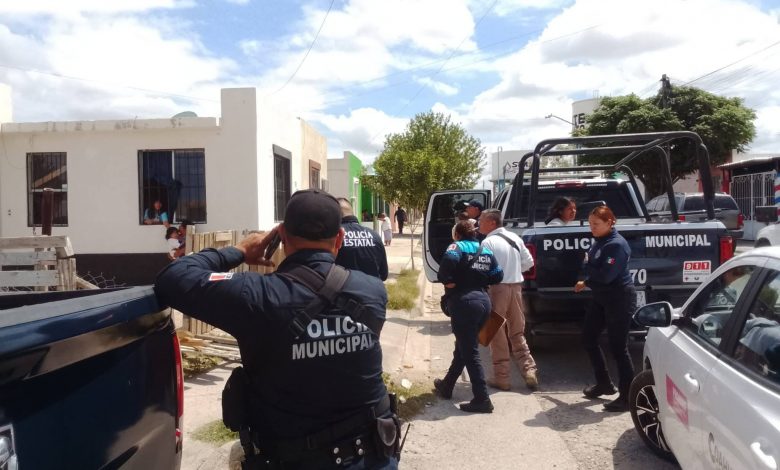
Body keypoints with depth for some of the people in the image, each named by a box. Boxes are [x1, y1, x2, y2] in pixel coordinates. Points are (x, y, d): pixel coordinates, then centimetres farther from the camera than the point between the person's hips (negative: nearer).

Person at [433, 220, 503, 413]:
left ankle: (482, 400, -2)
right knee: (463, 347, 20)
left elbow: (449, 260, -26)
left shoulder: (457, 246, -5)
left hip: (464, 302, -8)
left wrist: (448, 282, -12)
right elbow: (498, 275, 10)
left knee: (470, 352, -2)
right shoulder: (486, 251, 15)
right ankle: (446, 386, 36)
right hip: (483, 301, 8)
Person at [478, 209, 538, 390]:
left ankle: (502, 377, 9)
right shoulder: (515, 238, 9)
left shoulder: (488, 242, -12)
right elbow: (528, 262, 13)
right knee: (517, 333, 17)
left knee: (497, 333, 4)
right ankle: (529, 372, 12)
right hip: (516, 286, 7)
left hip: (498, 288, -6)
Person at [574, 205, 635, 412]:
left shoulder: (617, 244, -19)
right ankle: (604, 383, 32)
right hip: (601, 298, 10)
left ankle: (627, 398, 8)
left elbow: (606, 275, -25)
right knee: (588, 338, 15)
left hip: (619, 299, -10)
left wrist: (587, 266, -11)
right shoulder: (599, 241, 8)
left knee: (618, 347, -3)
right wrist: (586, 282, 3)